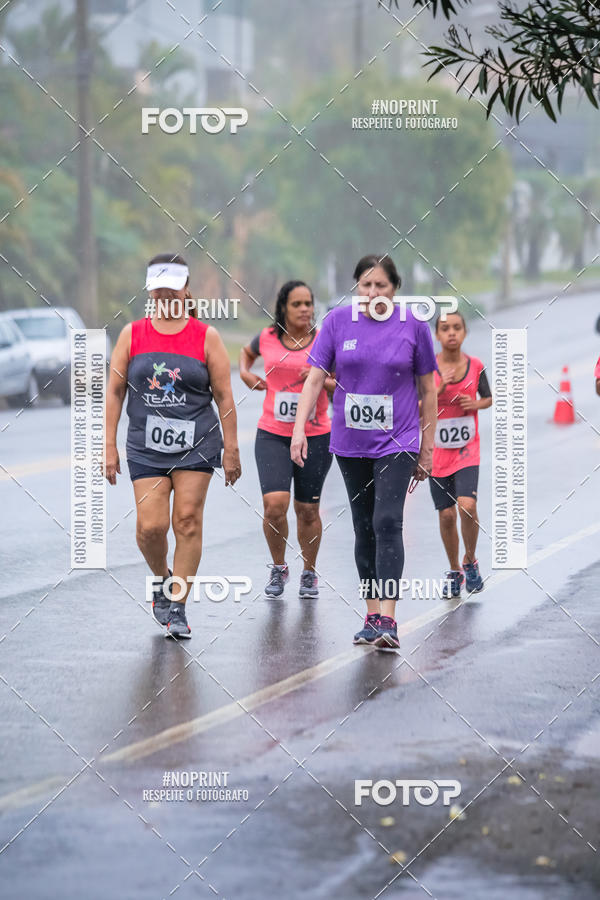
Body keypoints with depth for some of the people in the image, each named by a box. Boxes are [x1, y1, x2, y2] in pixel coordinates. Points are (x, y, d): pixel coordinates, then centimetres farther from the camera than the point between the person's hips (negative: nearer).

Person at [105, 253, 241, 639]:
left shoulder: (206, 336, 0)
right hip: (146, 446, 1)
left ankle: (178, 608, 2)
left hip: (196, 444, -1)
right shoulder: (132, 335, 5)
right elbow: (115, 391, 7)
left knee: (188, 521, -5)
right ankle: (162, 579, 23)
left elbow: (224, 396, 2)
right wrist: (110, 445, 3)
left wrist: (231, 448, -1)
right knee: (150, 526, -8)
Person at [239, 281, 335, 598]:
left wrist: (322, 380, -18)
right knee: (274, 505, -14)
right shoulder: (267, 338, 2)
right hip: (272, 436, 0)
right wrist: (245, 373, 7)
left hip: (315, 437, 0)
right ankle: (278, 568, 10)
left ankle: (309, 573, 29)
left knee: (308, 511, 8)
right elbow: (247, 352, 26)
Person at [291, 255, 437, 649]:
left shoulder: (414, 325, -2)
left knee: (387, 523, -15)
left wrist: (427, 449, 6)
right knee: (364, 527, 9)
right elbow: (315, 378, 2)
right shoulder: (338, 321, 2)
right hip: (350, 443, 3)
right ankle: (372, 616, 17)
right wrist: (300, 429, -9)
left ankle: (388, 620, -21)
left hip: (396, 442, -3)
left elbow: (427, 390, 5)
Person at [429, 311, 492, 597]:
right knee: (447, 514, 4)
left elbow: (489, 398, 14)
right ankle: (454, 572, 23)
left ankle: (470, 561, 5)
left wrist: (476, 404, -8)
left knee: (468, 506, -19)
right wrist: (440, 389, -22)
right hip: (437, 451, 0)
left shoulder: (475, 366, -1)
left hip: (467, 450, 0)